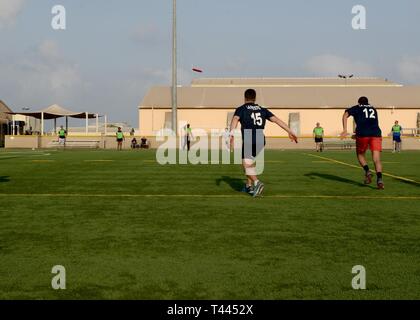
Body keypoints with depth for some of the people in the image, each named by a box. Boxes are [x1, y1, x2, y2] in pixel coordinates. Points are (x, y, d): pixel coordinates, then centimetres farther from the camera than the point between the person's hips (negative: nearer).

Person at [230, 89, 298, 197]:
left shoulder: (241, 109, 7)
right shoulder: (262, 110, 18)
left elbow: (235, 120, -14)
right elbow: (276, 120, 8)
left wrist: (231, 134, -28)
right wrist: (290, 131, 5)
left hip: (248, 141, -5)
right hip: (260, 141, 5)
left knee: (246, 165, -1)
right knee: (250, 163, 25)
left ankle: (256, 182, -26)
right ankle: (249, 186, 31)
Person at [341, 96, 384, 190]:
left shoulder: (356, 108, 19)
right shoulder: (373, 109, 30)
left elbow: (345, 115, 2)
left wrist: (344, 130, -6)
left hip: (362, 135, -2)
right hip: (376, 134, 2)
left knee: (360, 155, 20)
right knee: (377, 159, -4)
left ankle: (367, 171, -4)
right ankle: (379, 178, -25)